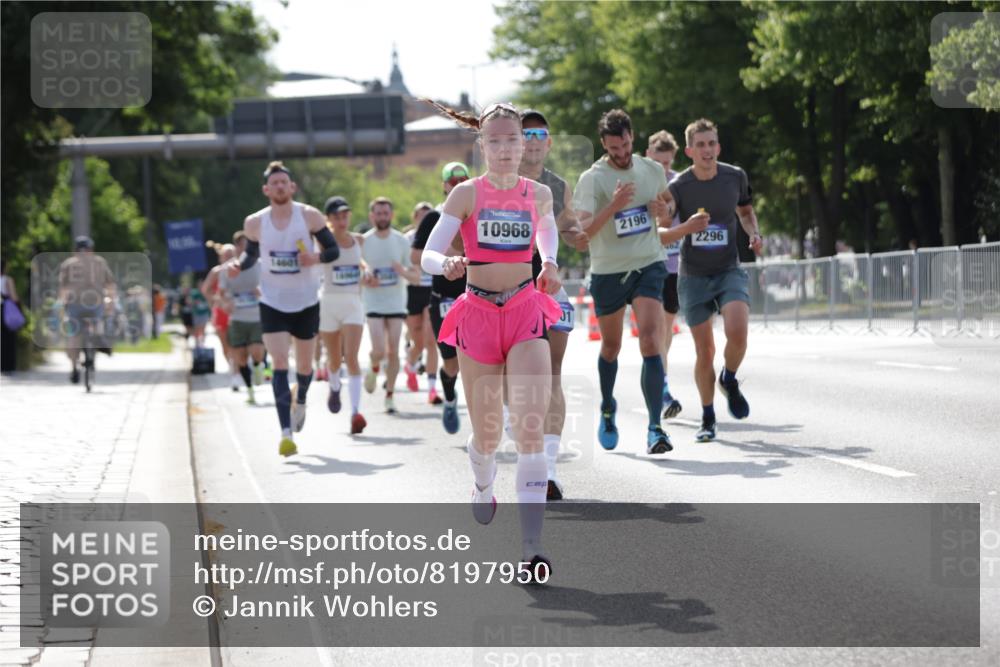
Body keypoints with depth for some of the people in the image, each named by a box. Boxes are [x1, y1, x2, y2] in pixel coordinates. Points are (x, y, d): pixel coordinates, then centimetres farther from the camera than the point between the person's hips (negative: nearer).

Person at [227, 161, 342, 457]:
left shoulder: (310, 216, -9)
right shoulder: (255, 223, -4)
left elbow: (334, 249, -3)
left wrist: (316, 258, -24)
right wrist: (238, 265, -10)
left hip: (306, 302, 0)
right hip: (272, 303, 0)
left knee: (305, 366, 12)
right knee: (279, 363, -15)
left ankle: (299, 399, 49)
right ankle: (286, 433, -17)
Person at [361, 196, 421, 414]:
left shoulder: (402, 242, 1)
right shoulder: (363, 242, -2)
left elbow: (416, 277, 3)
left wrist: (404, 272, -20)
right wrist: (365, 280, -16)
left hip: (396, 304, 1)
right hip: (374, 304, -1)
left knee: (393, 351, 0)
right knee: (379, 351, -12)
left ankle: (390, 395, 12)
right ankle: (374, 369, 23)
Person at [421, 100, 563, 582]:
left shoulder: (539, 194, 5)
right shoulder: (467, 194, -3)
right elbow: (428, 255, -8)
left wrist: (550, 264, 9)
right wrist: (447, 265, -30)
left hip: (526, 312, 1)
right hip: (478, 315, -1)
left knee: (531, 428, -14)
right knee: (487, 434, 8)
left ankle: (531, 548, -18)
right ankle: (482, 489, 46)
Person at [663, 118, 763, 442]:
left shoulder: (735, 177, -2)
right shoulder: (678, 186, -10)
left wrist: (754, 233, -2)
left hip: (729, 271, 1)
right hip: (693, 277, -1)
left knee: (738, 331, -24)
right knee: (704, 351, 1)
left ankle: (729, 380, 8)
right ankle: (708, 418, 20)